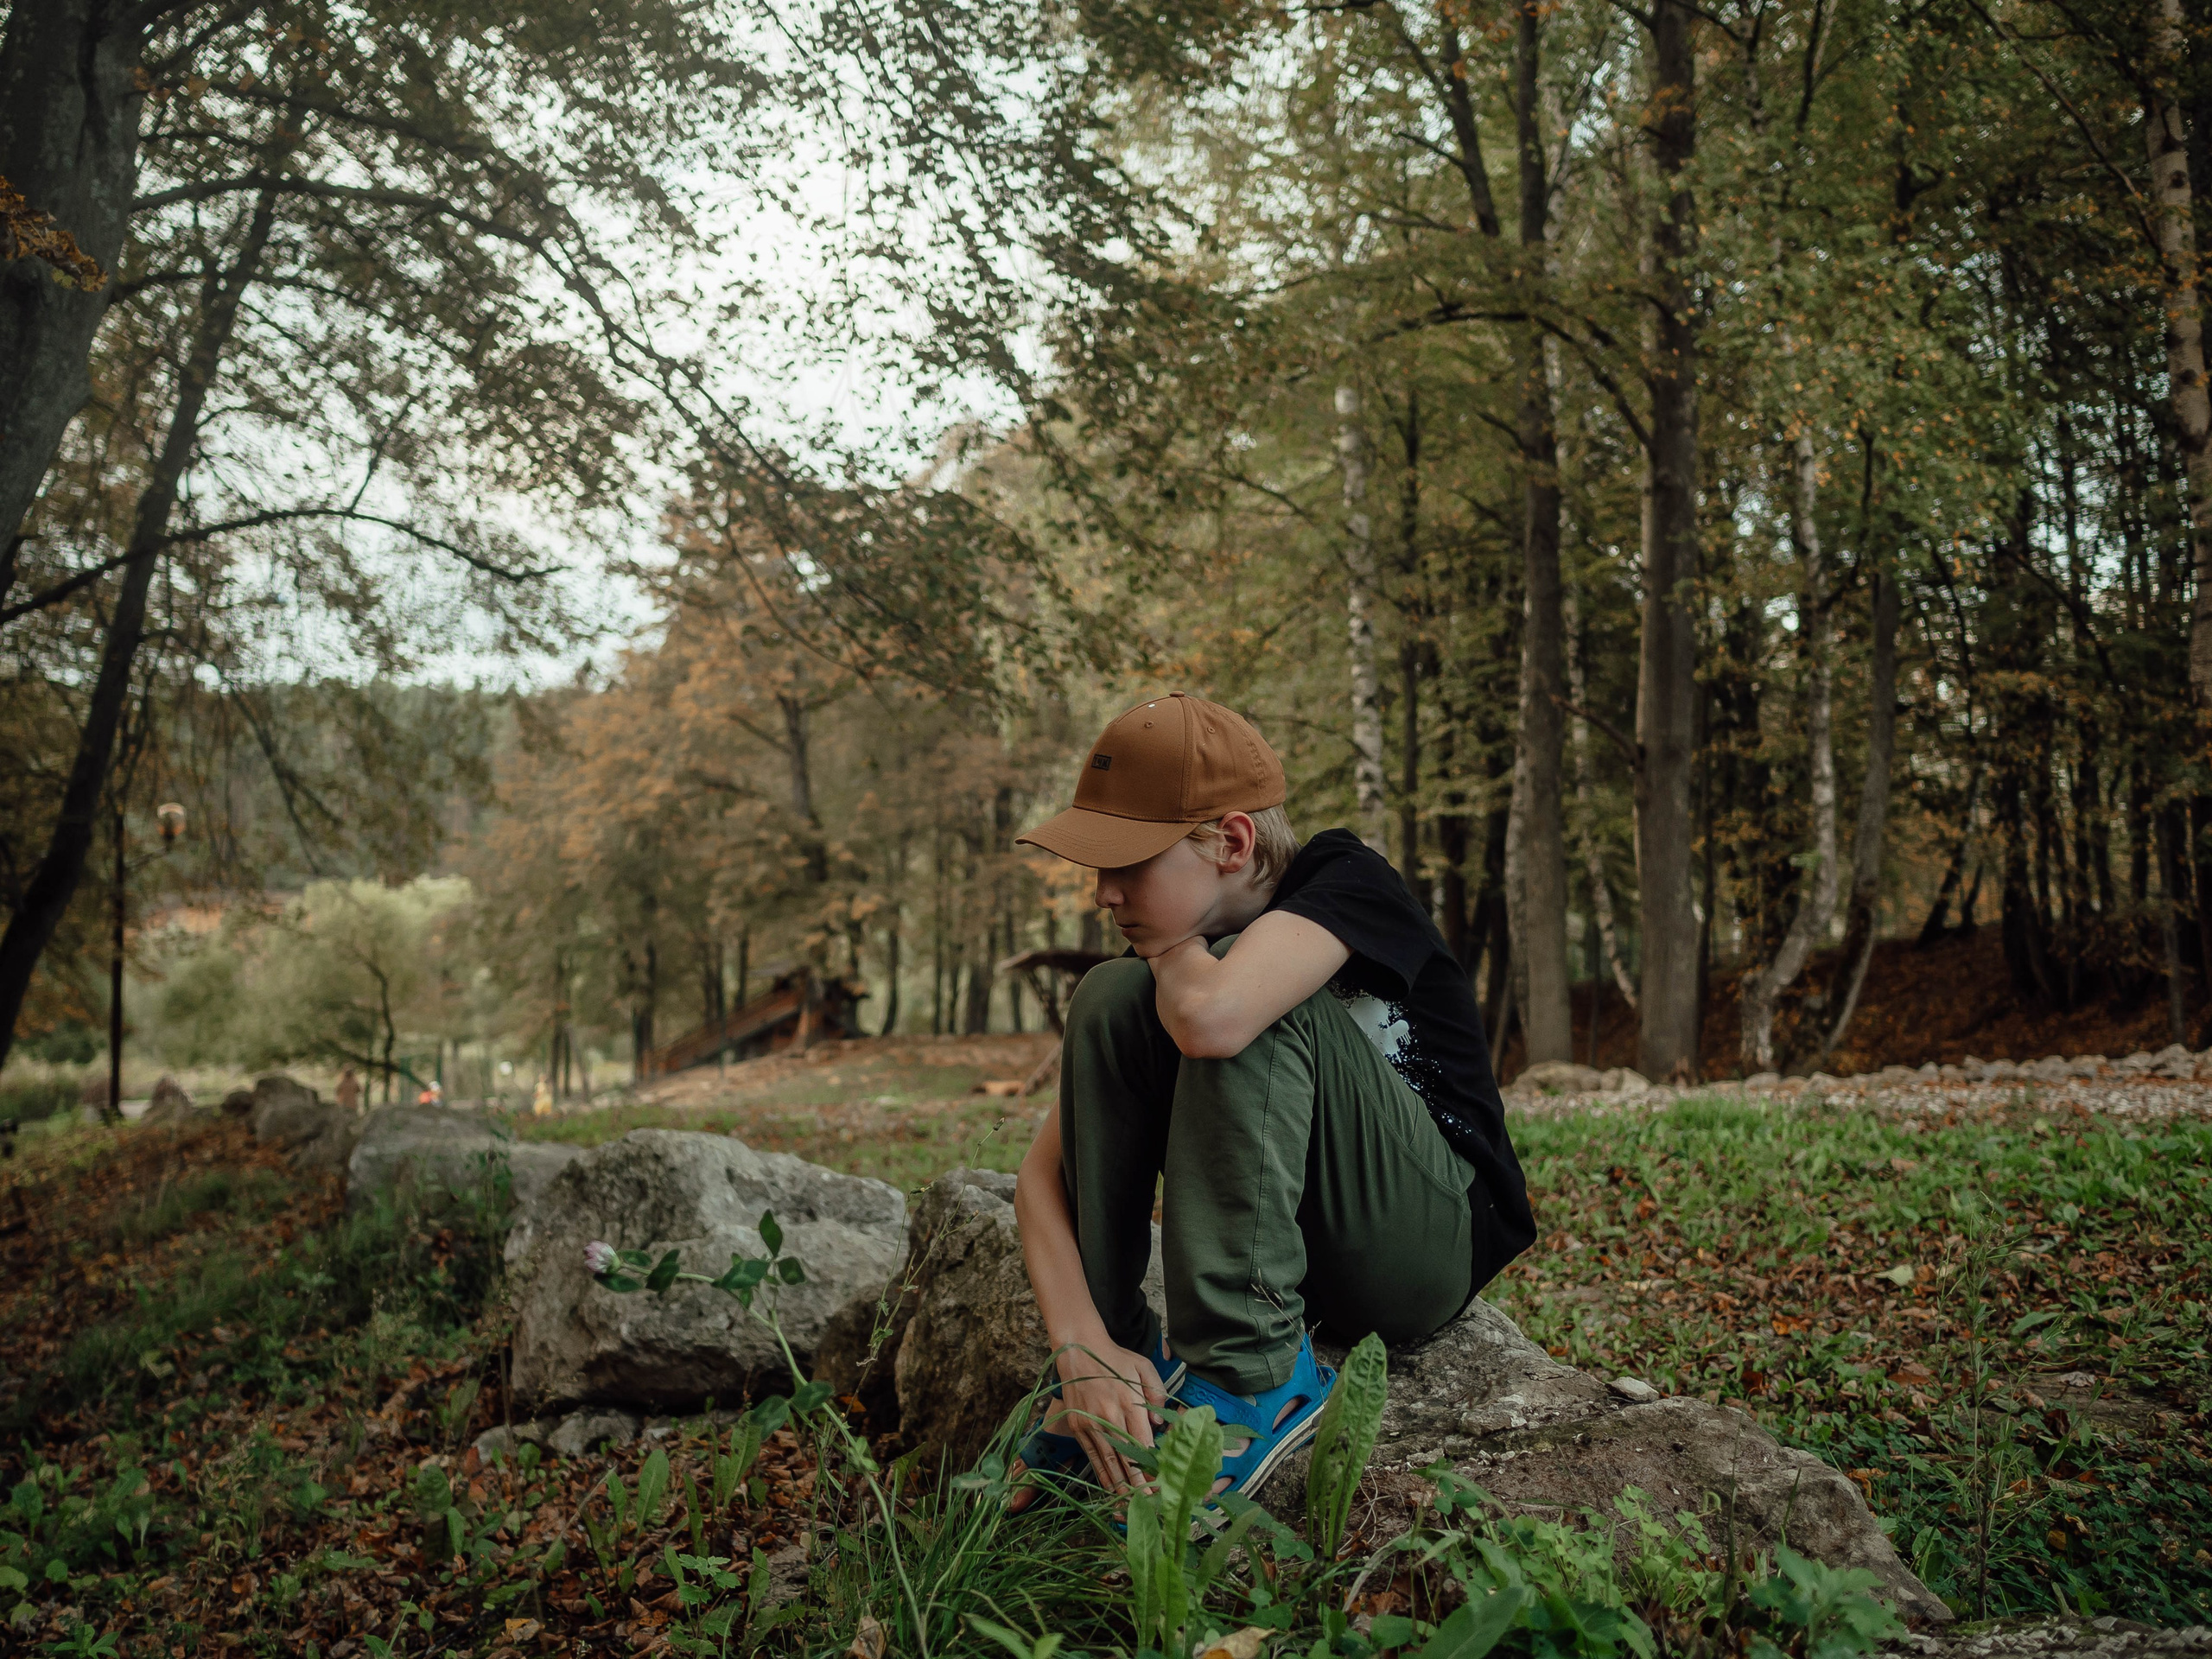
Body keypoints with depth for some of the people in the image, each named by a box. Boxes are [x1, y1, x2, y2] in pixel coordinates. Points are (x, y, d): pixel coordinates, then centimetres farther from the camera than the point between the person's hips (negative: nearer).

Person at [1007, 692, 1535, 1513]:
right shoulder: (1177, 970, -2)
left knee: (1249, 1005, -29)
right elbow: (1043, 1169, -10)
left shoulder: (1348, 881, -18)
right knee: (1110, 995, -15)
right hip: (1294, 1252, 6)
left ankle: (1249, 1377, -27)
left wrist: (1176, 952, -16)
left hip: (1429, 1246, -6)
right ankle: (1115, 1377, -12)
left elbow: (1213, 1016, -41)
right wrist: (1084, 1346, -26)